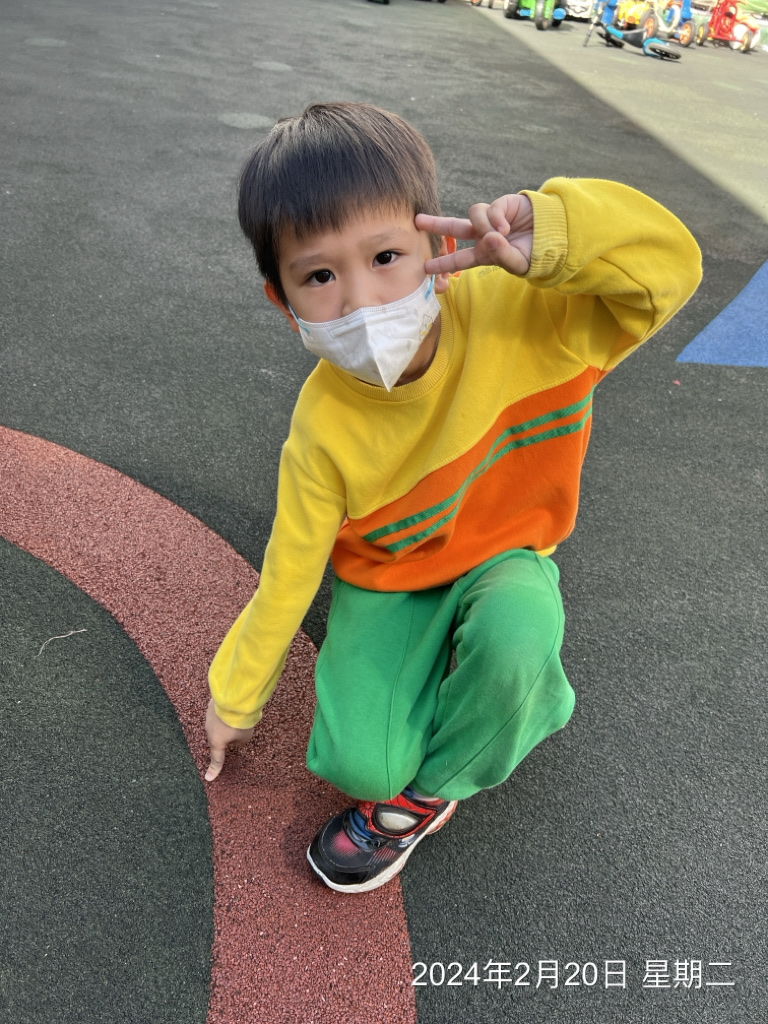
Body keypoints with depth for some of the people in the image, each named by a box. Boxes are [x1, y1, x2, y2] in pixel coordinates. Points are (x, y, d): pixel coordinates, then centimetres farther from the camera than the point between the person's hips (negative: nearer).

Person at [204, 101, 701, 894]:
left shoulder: (515, 316, -24)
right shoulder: (325, 429, -24)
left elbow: (668, 267, -25)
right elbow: (288, 576, -12)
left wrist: (551, 232, -45)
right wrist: (236, 699, 2)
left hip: (504, 553, 1)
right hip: (388, 580, 0)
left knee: (513, 639, -34)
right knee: (361, 765, -17)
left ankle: (424, 795, -2)